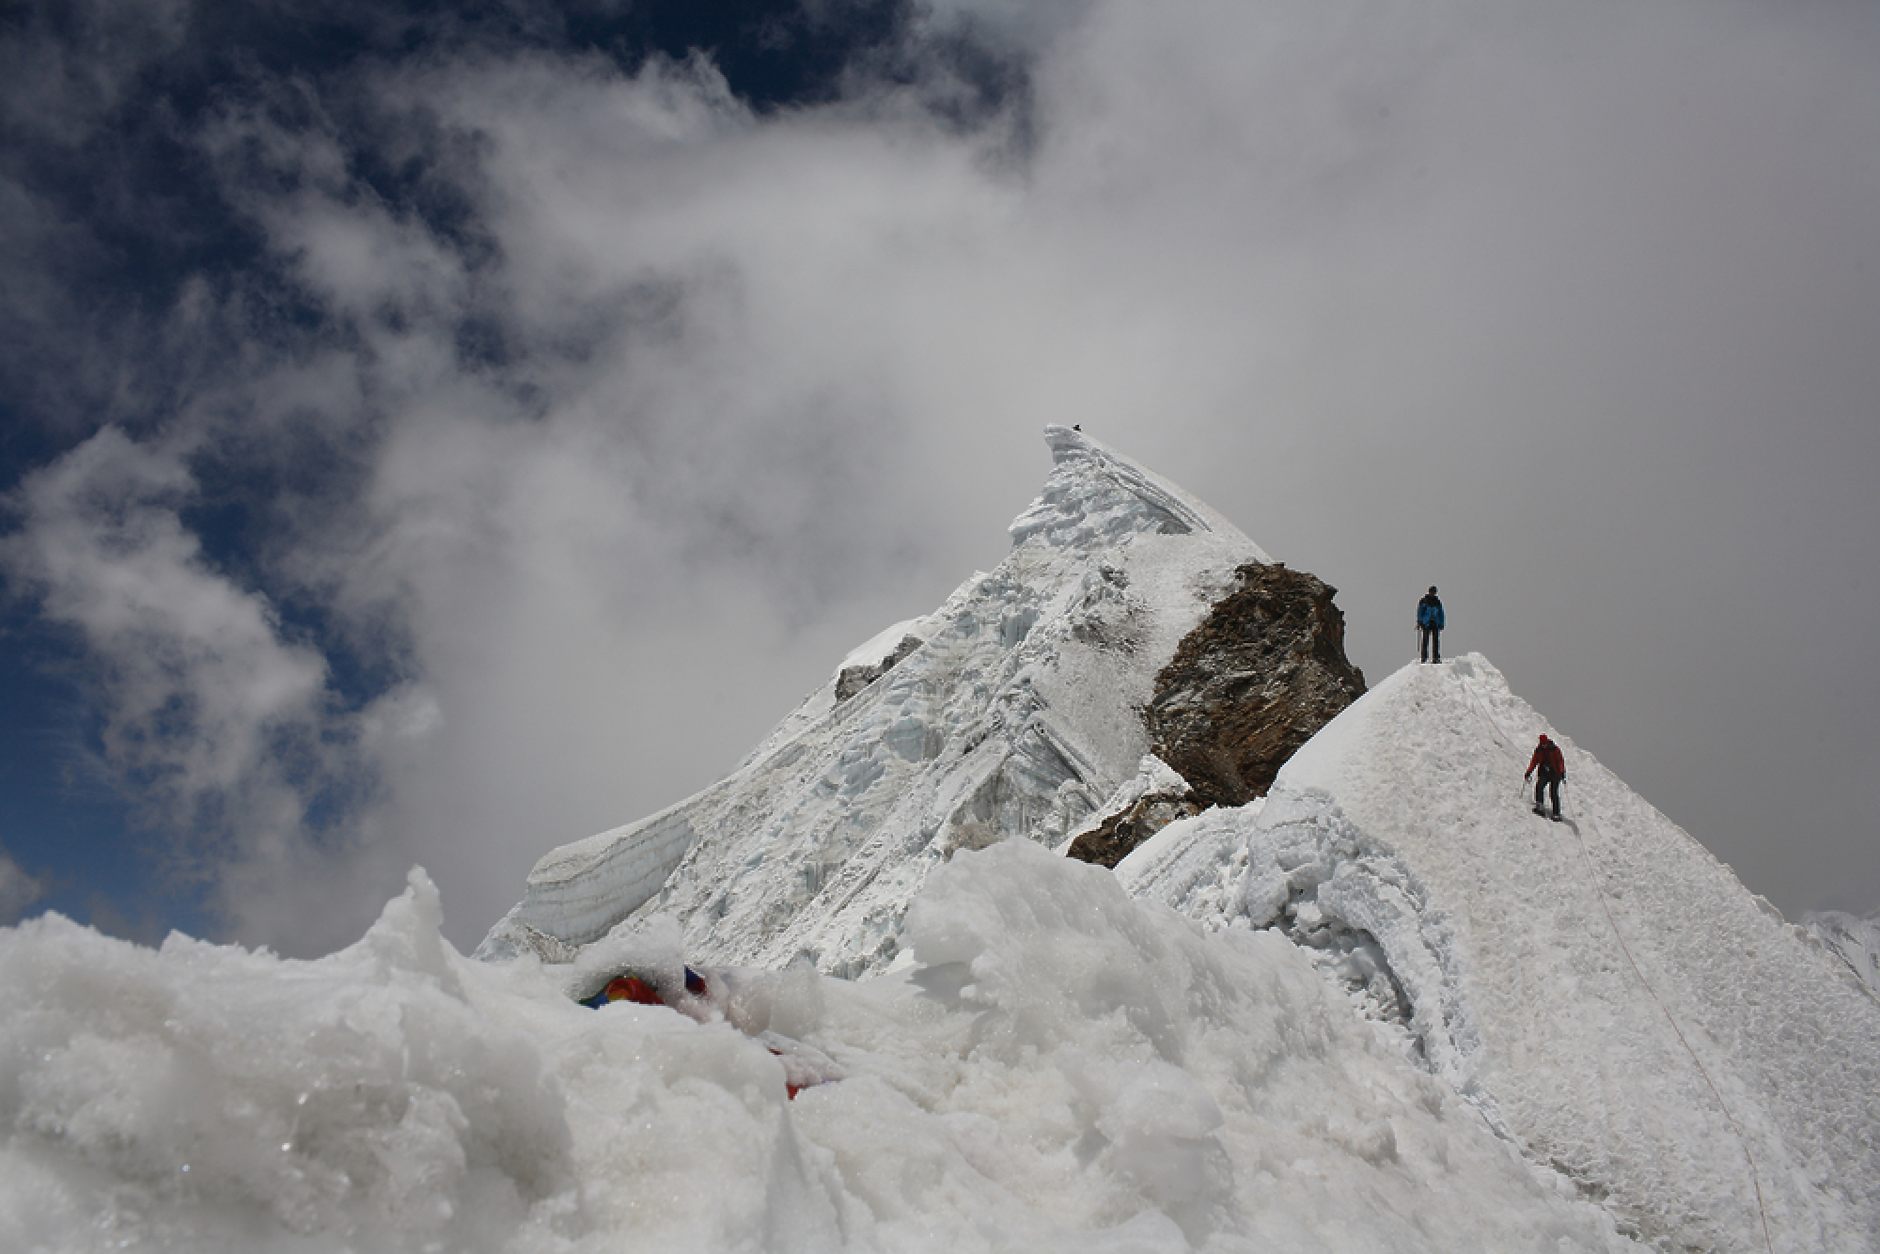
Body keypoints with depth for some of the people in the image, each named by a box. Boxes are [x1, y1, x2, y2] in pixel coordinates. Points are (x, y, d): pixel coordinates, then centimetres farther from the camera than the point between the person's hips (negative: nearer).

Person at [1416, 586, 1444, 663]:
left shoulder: (1438, 602, 15)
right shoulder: (1423, 601, 3)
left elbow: (1441, 614, 19)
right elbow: (1420, 611, 1)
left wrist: (1441, 624, 14)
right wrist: (1419, 622, -7)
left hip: (1435, 624, 4)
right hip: (1426, 623, -4)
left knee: (1435, 640, -2)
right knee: (1425, 640, -8)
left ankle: (1435, 657, -1)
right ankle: (1424, 657, -5)